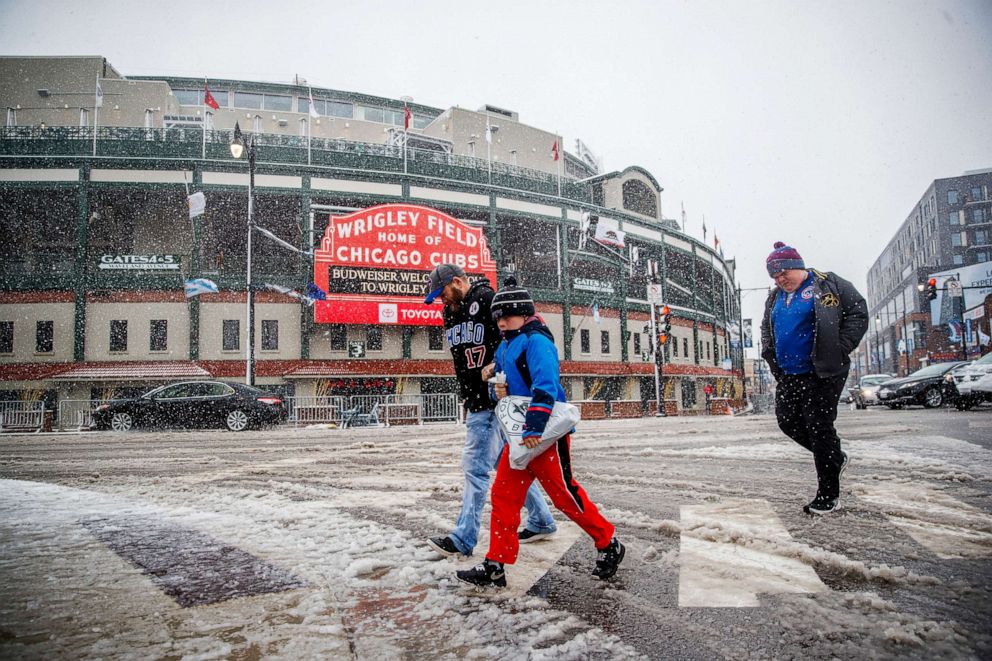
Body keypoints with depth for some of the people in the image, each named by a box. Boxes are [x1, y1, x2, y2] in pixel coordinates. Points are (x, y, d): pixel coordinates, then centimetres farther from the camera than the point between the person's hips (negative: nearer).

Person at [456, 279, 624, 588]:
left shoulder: (536, 341, -14)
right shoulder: (505, 347, 15)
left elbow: (545, 383, -27)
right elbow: (502, 380, 25)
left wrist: (535, 425, -36)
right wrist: (498, 389, 1)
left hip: (546, 433, -9)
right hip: (520, 433, 9)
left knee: (564, 495, 0)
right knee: (503, 495, 6)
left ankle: (609, 545, 21)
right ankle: (495, 566, 13)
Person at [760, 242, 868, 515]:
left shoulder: (826, 285, -6)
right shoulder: (775, 297, 13)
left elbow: (858, 313, -7)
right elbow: (767, 329, 26)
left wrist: (839, 349, -13)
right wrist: (771, 355, 11)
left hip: (823, 373, -7)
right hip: (788, 375, 7)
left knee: (819, 428, -5)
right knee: (787, 421, 8)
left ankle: (829, 496, 7)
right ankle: (835, 458, 32)